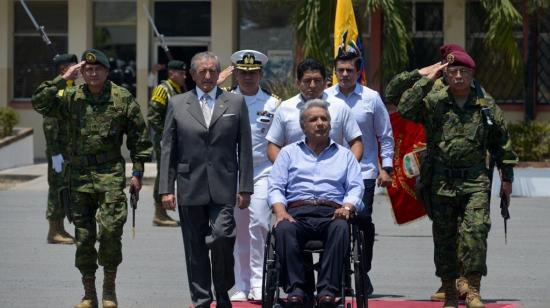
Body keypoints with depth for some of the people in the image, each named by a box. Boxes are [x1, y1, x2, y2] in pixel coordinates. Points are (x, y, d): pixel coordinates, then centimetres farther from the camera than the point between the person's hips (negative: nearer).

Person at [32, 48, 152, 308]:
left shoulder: (122, 98, 1)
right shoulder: (71, 99, 4)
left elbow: (139, 137, 5)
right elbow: (39, 103, -8)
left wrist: (137, 172, 2)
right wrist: (62, 80, -12)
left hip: (111, 173, -2)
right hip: (80, 175, 2)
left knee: (110, 229, -14)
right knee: (83, 236, 6)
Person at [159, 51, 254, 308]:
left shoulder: (236, 103, 8)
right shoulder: (177, 104, 9)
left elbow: (245, 149, 6)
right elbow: (168, 149, 8)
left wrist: (245, 187, 0)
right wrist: (166, 188, 1)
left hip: (223, 187, -1)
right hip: (190, 188, 1)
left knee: (222, 236, -16)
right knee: (195, 247, 4)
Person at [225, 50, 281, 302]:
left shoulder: (273, 103, 5)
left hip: (262, 170, -2)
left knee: (258, 223, -17)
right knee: (239, 230, 4)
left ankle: (259, 282, -13)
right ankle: (242, 286, 11)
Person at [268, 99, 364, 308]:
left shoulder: (344, 155, 26)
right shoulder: (289, 153, 25)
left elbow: (356, 188, 14)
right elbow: (275, 187, 13)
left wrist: (347, 207, -9)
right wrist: (280, 212, -8)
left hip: (331, 213, 0)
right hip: (297, 213, 0)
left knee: (341, 227, -37)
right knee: (284, 229, -36)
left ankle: (327, 291, -42)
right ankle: (296, 289, -39)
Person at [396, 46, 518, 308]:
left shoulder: (486, 105, 8)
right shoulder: (433, 101, 2)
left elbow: (501, 143, 16)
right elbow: (405, 110, -15)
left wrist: (507, 177, 16)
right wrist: (425, 80, -13)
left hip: (475, 180, 0)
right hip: (441, 182, 0)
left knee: (476, 230, -16)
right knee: (444, 237, 6)